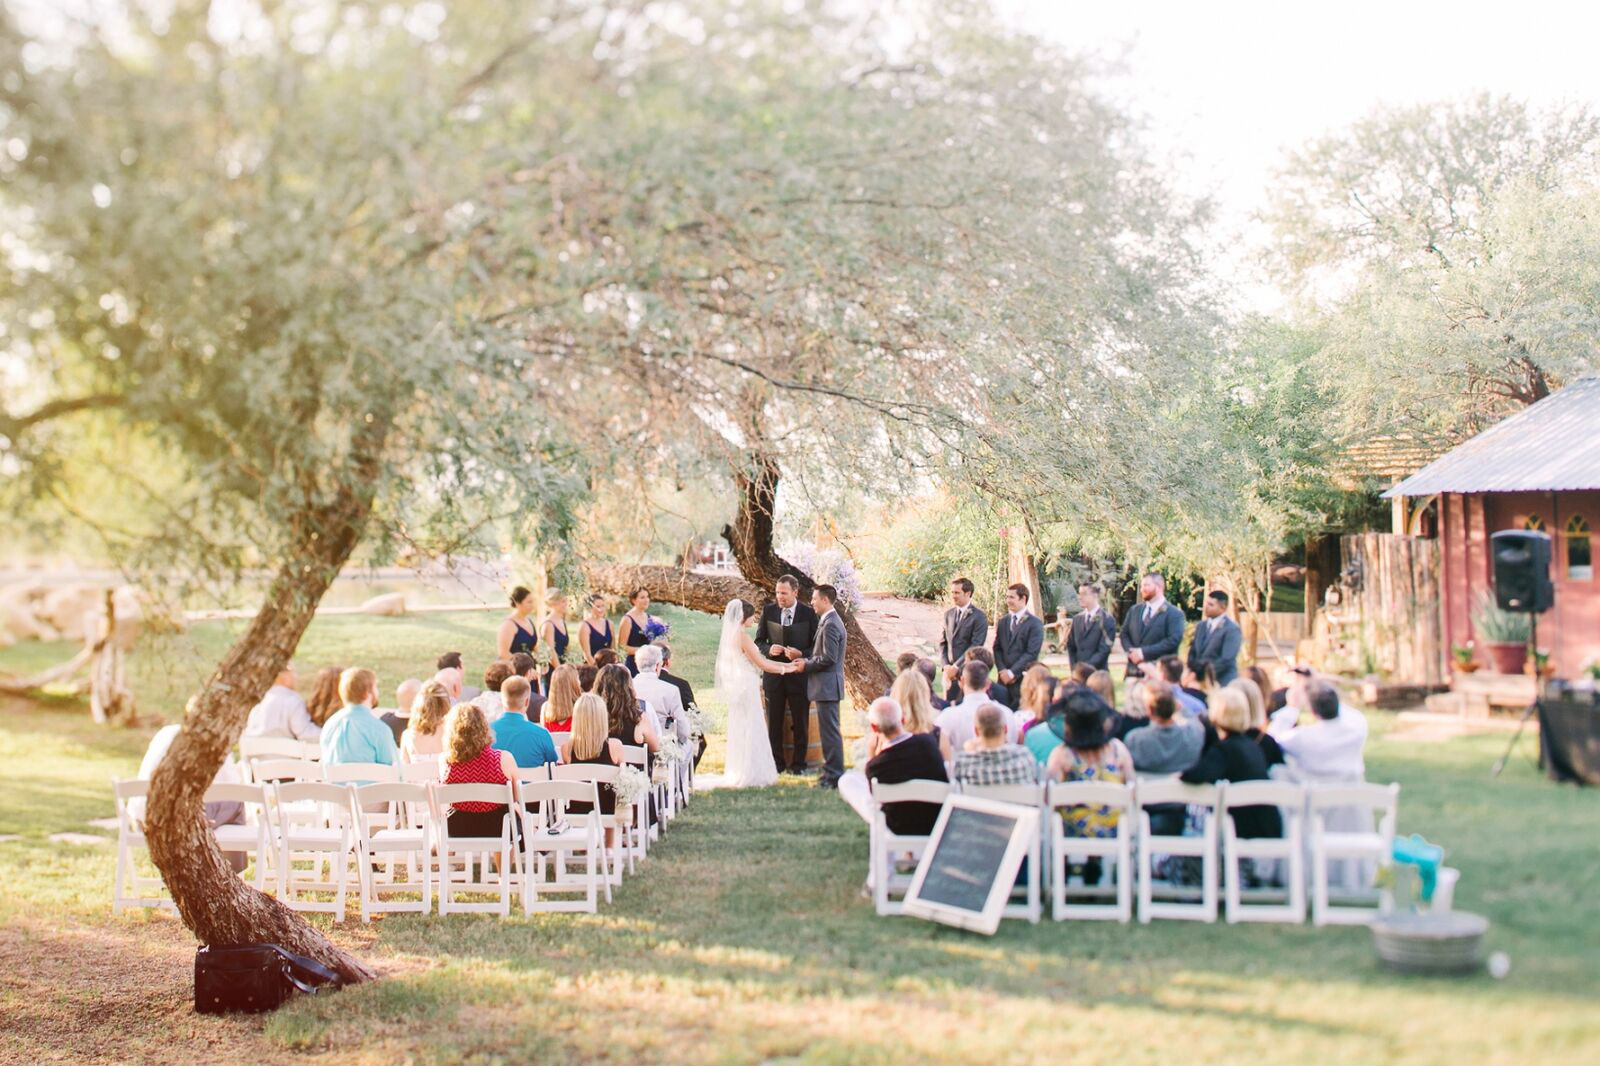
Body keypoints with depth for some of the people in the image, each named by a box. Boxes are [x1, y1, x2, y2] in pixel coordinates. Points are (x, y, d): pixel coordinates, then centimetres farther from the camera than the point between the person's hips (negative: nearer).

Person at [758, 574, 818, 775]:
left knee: (800, 723, 5)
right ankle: (776, 763, 18)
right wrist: (769, 649, -13)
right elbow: (759, 640, 8)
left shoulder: (808, 613, -4)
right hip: (773, 674, 2)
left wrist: (800, 654, -19)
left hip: (799, 674, -2)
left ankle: (798, 763, 16)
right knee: (774, 722, 7)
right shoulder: (768, 611, 1)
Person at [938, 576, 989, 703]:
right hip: (950, 671, 5)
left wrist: (956, 667, -15)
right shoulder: (949, 614, 12)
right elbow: (943, 642, 13)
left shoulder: (979, 616, -8)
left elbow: (975, 646, -13)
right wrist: (946, 666, 0)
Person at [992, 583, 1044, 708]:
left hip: (1023, 679, -5)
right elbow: (997, 649, 12)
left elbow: (1032, 653, -10)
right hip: (1004, 679, 5)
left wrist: (1012, 672, -12)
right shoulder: (1002, 622, 14)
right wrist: (1002, 671, -4)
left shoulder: (1035, 623, -4)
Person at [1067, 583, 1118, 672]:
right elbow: (1071, 646, 15)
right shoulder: (1077, 619, 11)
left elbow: (1104, 650, -11)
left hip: (1098, 671, -5)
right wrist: (1075, 667, 1)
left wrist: (1086, 666, -14)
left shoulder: (1107, 620, -6)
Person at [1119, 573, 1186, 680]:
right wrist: (1131, 651, -6)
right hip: (1133, 670, 5)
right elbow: (1124, 634, 16)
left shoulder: (1174, 614, -3)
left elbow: (1173, 641, -14)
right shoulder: (1135, 610, 18)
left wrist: (1144, 652, -17)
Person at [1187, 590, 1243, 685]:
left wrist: (1206, 673, -13)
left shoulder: (1232, 629, -10)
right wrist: (1193, 671, -2)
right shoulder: (1200, 626, 14)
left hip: (1222, 682, -6)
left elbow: (1226, 660, -16)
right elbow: (1193, 652, 16)